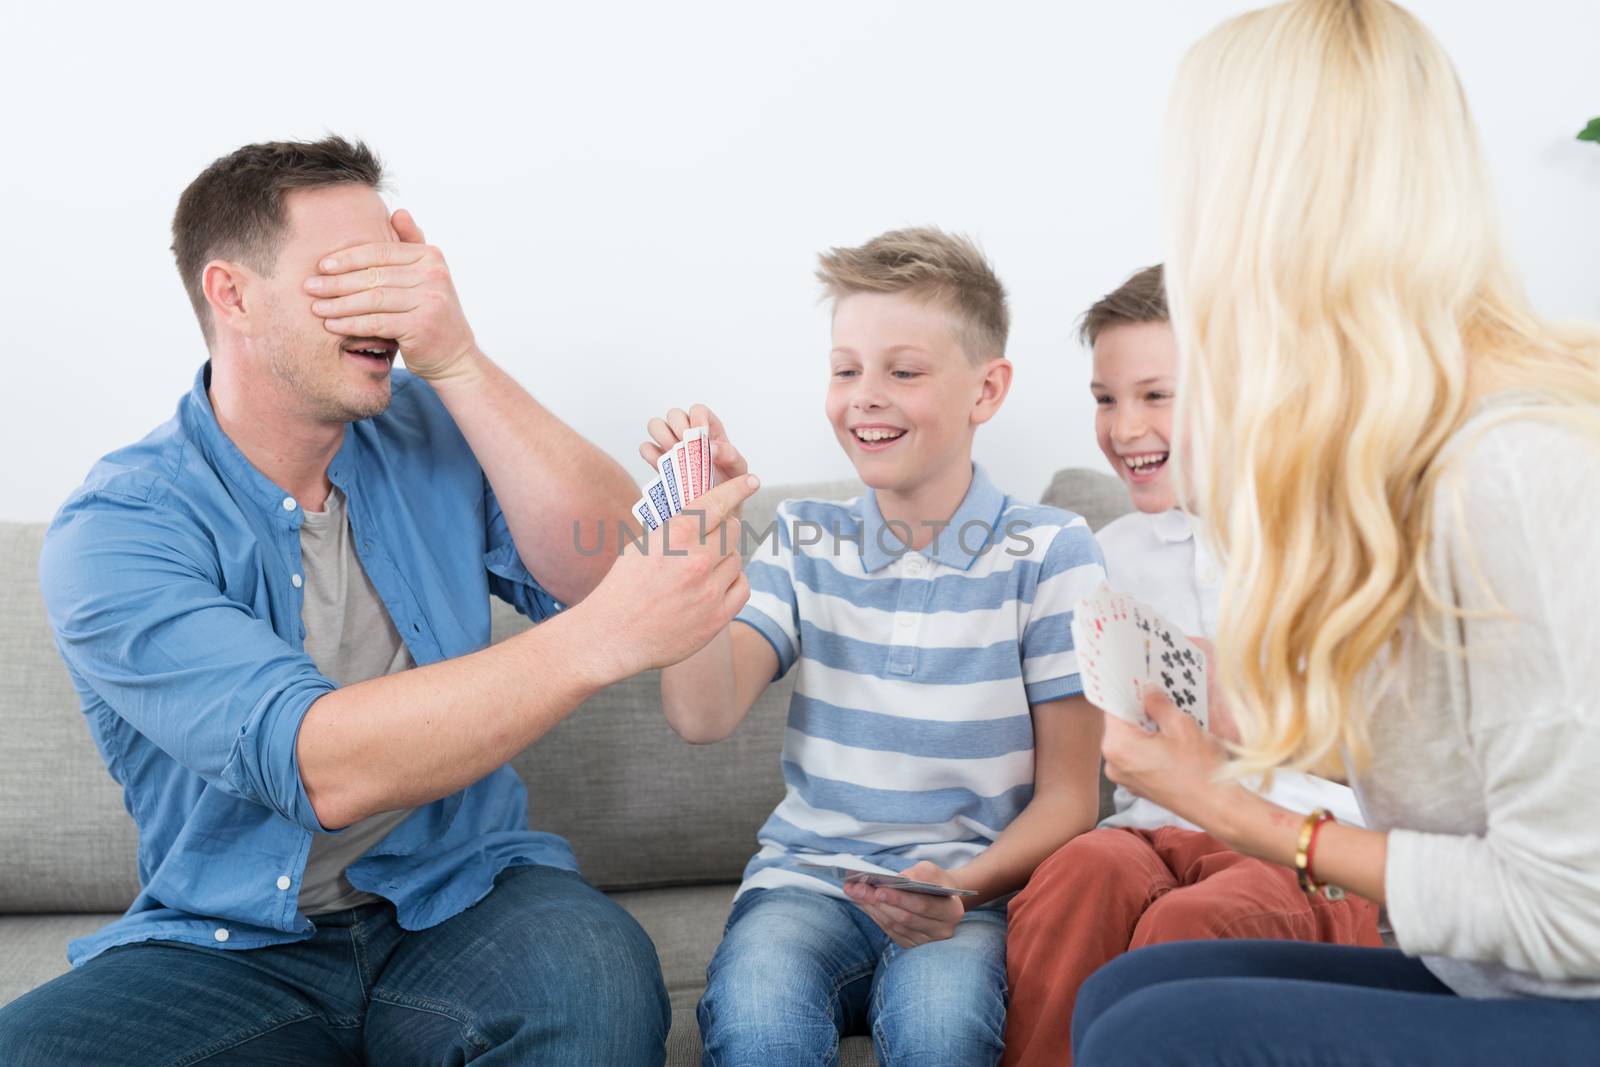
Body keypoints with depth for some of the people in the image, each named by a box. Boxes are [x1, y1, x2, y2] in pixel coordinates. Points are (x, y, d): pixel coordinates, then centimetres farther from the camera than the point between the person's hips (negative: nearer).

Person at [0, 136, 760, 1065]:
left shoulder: (430, 428, 5)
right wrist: (601, 639, -35)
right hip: (232, 948, -1)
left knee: (595, 977, -32)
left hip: (466, 906, 1)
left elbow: (603, 569, -11)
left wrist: (458, 363, -19)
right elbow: (321, 768, -25)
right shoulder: (116, 529, -10)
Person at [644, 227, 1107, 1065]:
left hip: (970, 892, -1)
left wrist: (965, 887, -20)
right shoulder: (802, 543, 8)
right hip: (809, 877, 1)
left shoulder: (1050, 552, -1)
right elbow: (702, 715, -6)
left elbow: (1068, 797, -1)